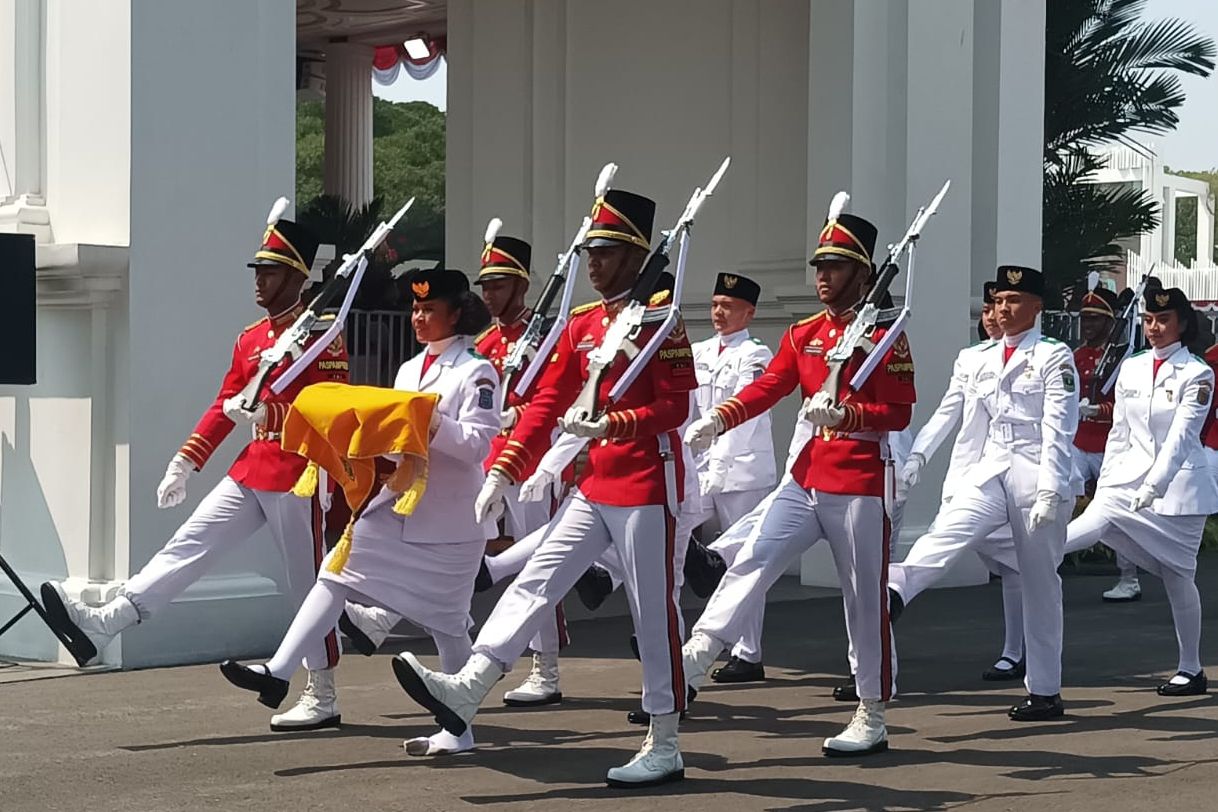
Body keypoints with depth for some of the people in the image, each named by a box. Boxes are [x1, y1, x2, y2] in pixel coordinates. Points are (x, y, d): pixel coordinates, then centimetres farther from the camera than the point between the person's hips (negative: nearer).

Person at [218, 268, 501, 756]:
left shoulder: (476, 372, -7)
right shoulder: (408, 370, 15)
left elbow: (479, 443, -16)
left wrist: (428, 422, -25)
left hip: (449, 520, -6)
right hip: (398, 505, 7)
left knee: (447, 624, 1)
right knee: (338, 572, -9)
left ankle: (459, 729, 13)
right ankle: (279, 672, -13)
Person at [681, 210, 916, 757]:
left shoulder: (884, 336, -7)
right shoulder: (804, 334, 11)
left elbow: (899, 414, -12)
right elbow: (766, 387, 2)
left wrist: (844, 412, -29)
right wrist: (718, 420, -15)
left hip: (859, 486, -6)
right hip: (806, 479, 6)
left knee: (865, 598, 1)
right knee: (750, 564, -6)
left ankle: (872, 718, 11)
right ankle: (693, 662, -10)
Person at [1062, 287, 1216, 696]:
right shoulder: (1131, 368, 6)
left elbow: (1180, 436, -17)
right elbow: (1119, 433, 11)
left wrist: (1152, 488, -27)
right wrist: (1105, 483, 7)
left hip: (1179, 484, -5)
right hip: (1130, 474, 5)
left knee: (1178, 577, 3)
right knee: (1094, 523, -23)